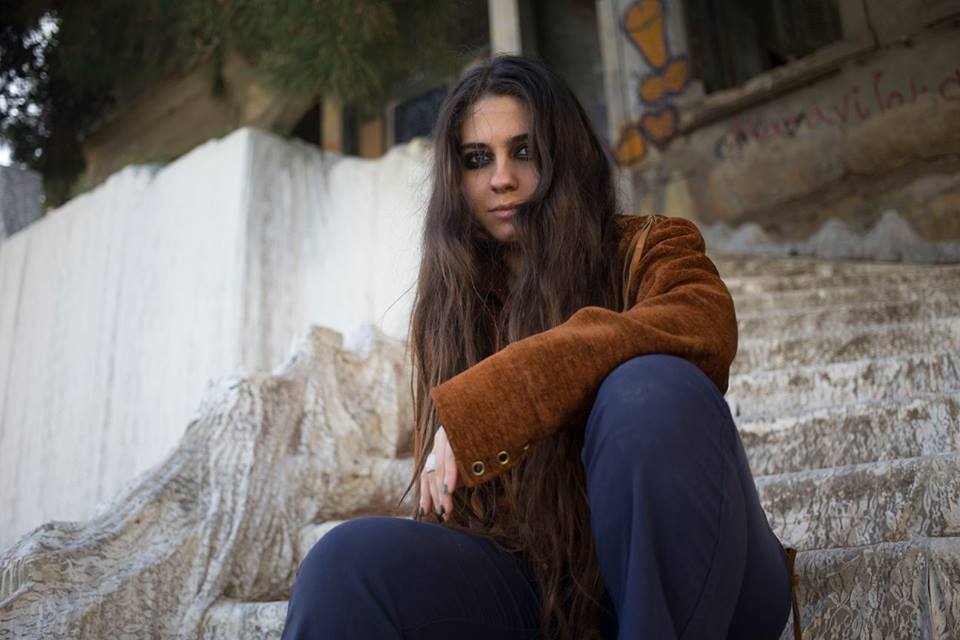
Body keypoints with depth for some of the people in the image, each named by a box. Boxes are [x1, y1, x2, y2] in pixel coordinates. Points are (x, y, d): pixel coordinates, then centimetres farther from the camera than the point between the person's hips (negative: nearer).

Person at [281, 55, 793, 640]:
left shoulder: (650, 249, 3)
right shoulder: (449, 308, 13)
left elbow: (706, 326, -23)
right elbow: (440, 499, 14)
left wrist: (478, 405, -27)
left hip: (685, 575, 0)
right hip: (536, 587, 1)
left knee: (653, 388, -31)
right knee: (354, 560, -27)